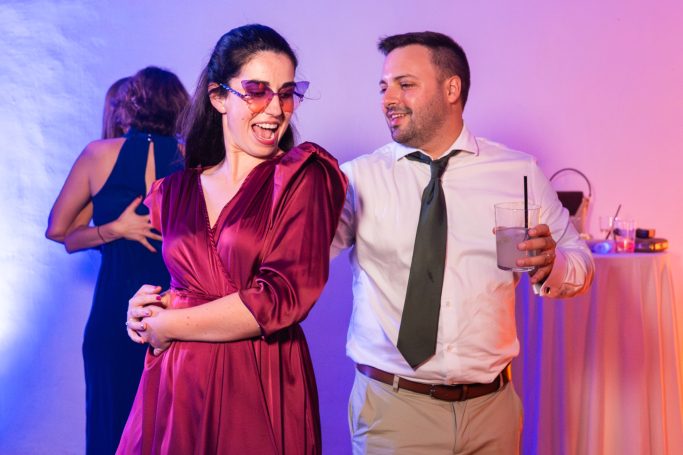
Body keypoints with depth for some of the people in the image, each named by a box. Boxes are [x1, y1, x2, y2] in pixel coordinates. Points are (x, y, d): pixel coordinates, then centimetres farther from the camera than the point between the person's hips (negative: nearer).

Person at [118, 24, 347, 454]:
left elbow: (283, 296, -16)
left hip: (260, 388, -4)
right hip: (173, 386, 4)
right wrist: (154, 306, -2)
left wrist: (167, 327, -8)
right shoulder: (175, 191, 8)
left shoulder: (305, 176, -6)